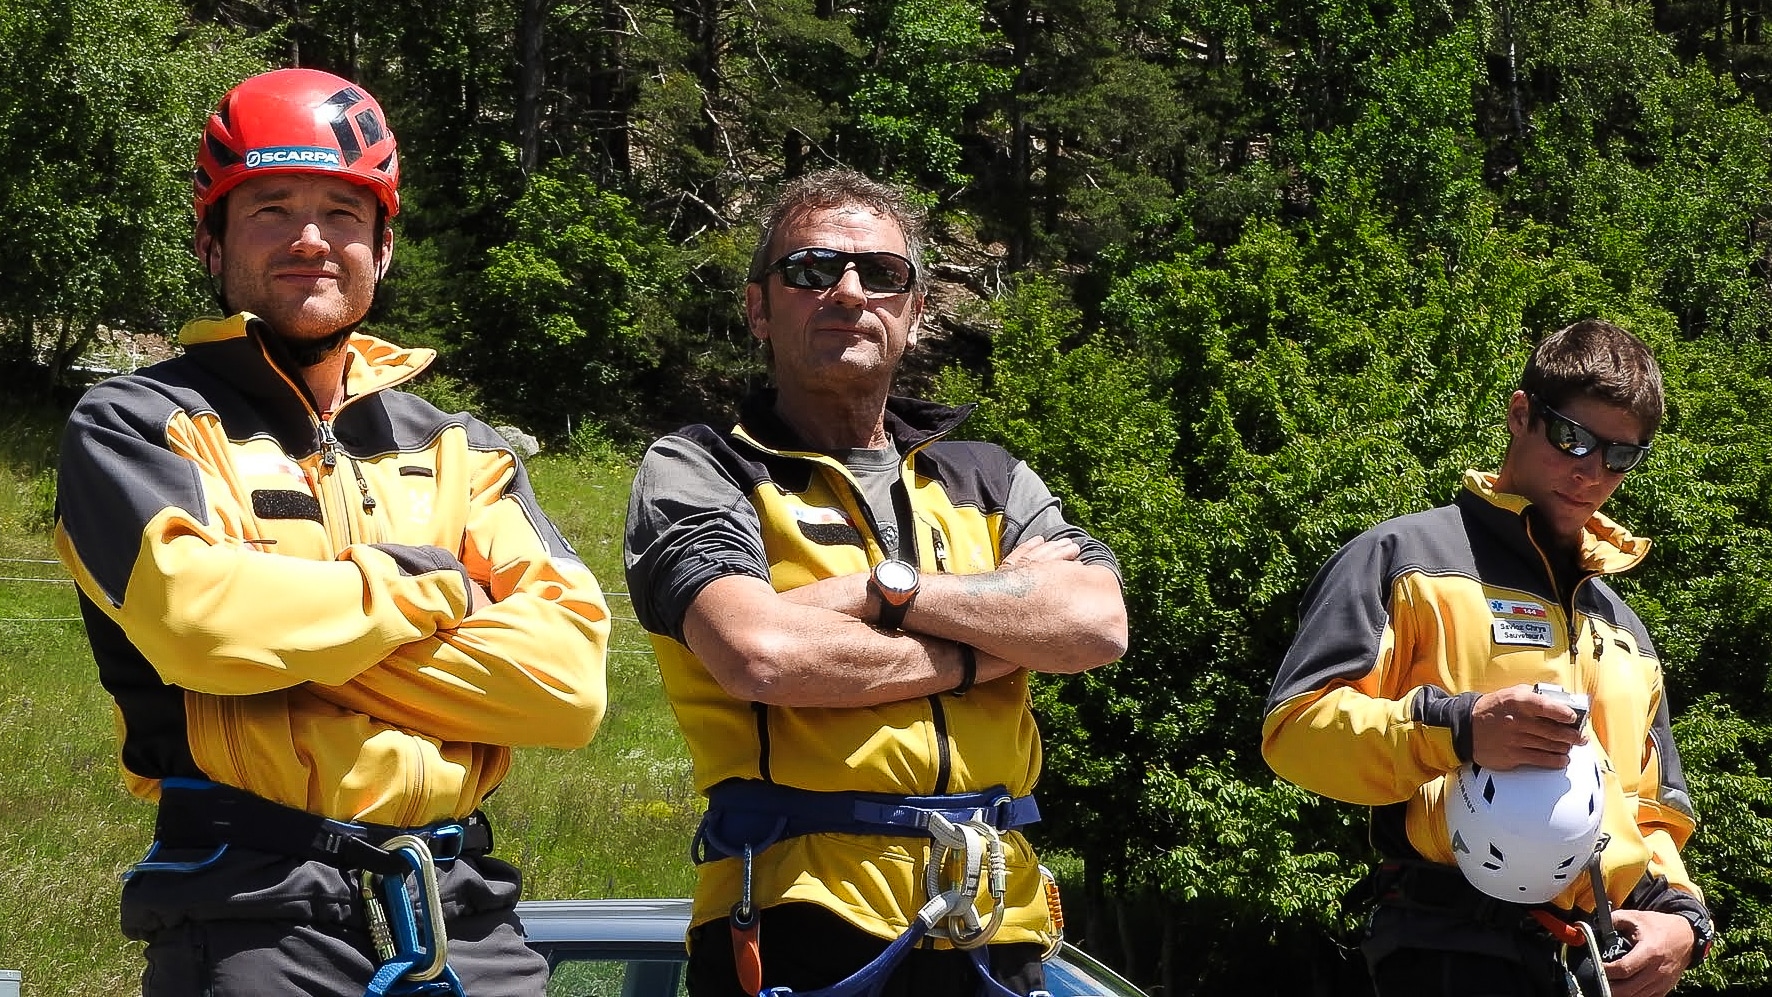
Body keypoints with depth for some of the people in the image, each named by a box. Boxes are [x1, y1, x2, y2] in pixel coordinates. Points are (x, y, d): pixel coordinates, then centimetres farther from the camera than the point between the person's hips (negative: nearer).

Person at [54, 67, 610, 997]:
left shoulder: (458, 454, 15)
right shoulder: (135, 426, 4)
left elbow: (569, 677, -2)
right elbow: (195, 615, -18)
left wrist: (293, 645, -10)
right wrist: (425, 583, -3)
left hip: (463, 917, 4)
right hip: (254, 919, -4)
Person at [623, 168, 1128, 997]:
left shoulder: (987, 479, 16)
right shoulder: (694, 474, 3)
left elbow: (1098, 624, -3)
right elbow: (759, 654, -16)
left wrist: (883, 588, -10)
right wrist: (987, 646, -5)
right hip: (800, 927, -4)